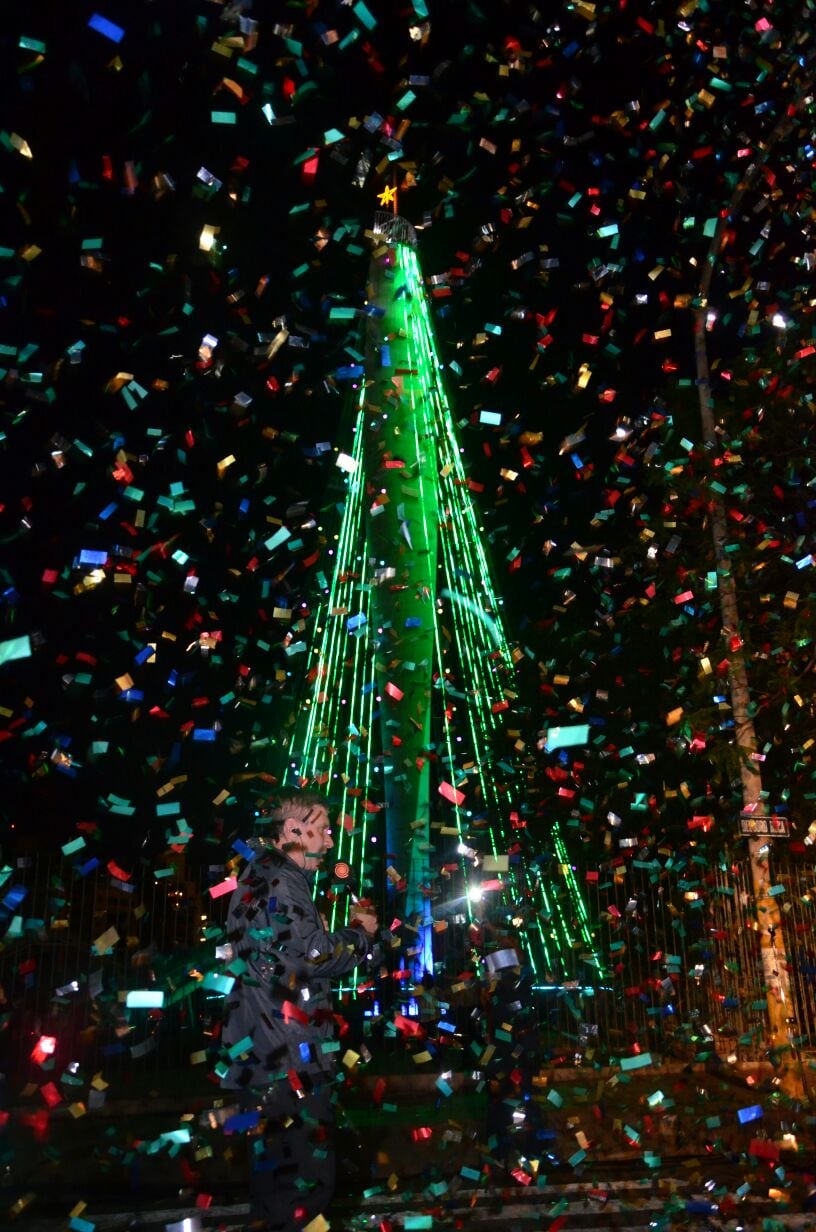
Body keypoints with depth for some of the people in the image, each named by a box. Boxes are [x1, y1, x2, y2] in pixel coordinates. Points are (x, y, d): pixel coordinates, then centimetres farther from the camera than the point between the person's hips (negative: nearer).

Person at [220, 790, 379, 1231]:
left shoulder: (265, 877, 16)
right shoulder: (278, 883, -17)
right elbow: (317, 956, -21)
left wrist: (350, 930, 11)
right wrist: (361, 933, -4)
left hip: (271, 1051, 11)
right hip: (288, 1058, -11)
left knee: (280, 1170, 21)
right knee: (302, 1181, -3)